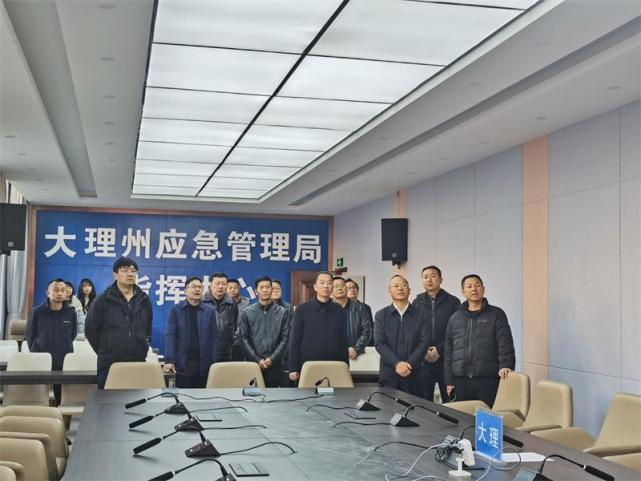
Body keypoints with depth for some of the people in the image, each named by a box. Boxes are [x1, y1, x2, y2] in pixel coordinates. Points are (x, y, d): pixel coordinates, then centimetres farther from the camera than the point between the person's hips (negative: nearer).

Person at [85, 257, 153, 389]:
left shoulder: (144, 300, 9)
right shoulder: (103, 300, -3)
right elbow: (90, 329, 5)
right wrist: (104, 351, 9)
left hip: (138, 364, 3)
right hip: (109, 365, -3)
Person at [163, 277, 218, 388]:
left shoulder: (209, 311, 8)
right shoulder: (176, 310, 3)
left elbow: (214, 338, 6)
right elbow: (170, 336, -4)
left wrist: (214, 363, -2)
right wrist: (169, 360, -14)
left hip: (203, 364, 2)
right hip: (183, 363, -2)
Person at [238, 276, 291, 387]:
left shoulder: (283, 312, 6)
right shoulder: (246, 313, 5)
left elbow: (285, 338, 1)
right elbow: (244, 339, 1)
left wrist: (272, 358, -9)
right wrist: (257, 360, -8)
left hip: (275, 364, 1)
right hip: (253, 364, 0)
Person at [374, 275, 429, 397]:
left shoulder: (420, 314, 7)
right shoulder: (381, 315, 8)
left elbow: (424, 342, 0)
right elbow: (379, 343, -2)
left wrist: (410, 364, -12)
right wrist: (397, 363, -15)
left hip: (413, 374, 0)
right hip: (388, 374, 0)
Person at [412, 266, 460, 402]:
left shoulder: (453, 302, 4)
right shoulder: (417, 303, 11)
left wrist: (439, 350, -10)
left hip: (446, 359, -2)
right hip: (423, 360, 2)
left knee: (450, 401, 0)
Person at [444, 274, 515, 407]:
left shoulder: (496, 314, 6)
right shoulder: (455, 318, 14)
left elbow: (505, 343, -3)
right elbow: (448, 350, 14)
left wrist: (505, 366, -20)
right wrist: (449, 380, 8)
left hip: (489, 379, -3)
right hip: (461, 380, 3)